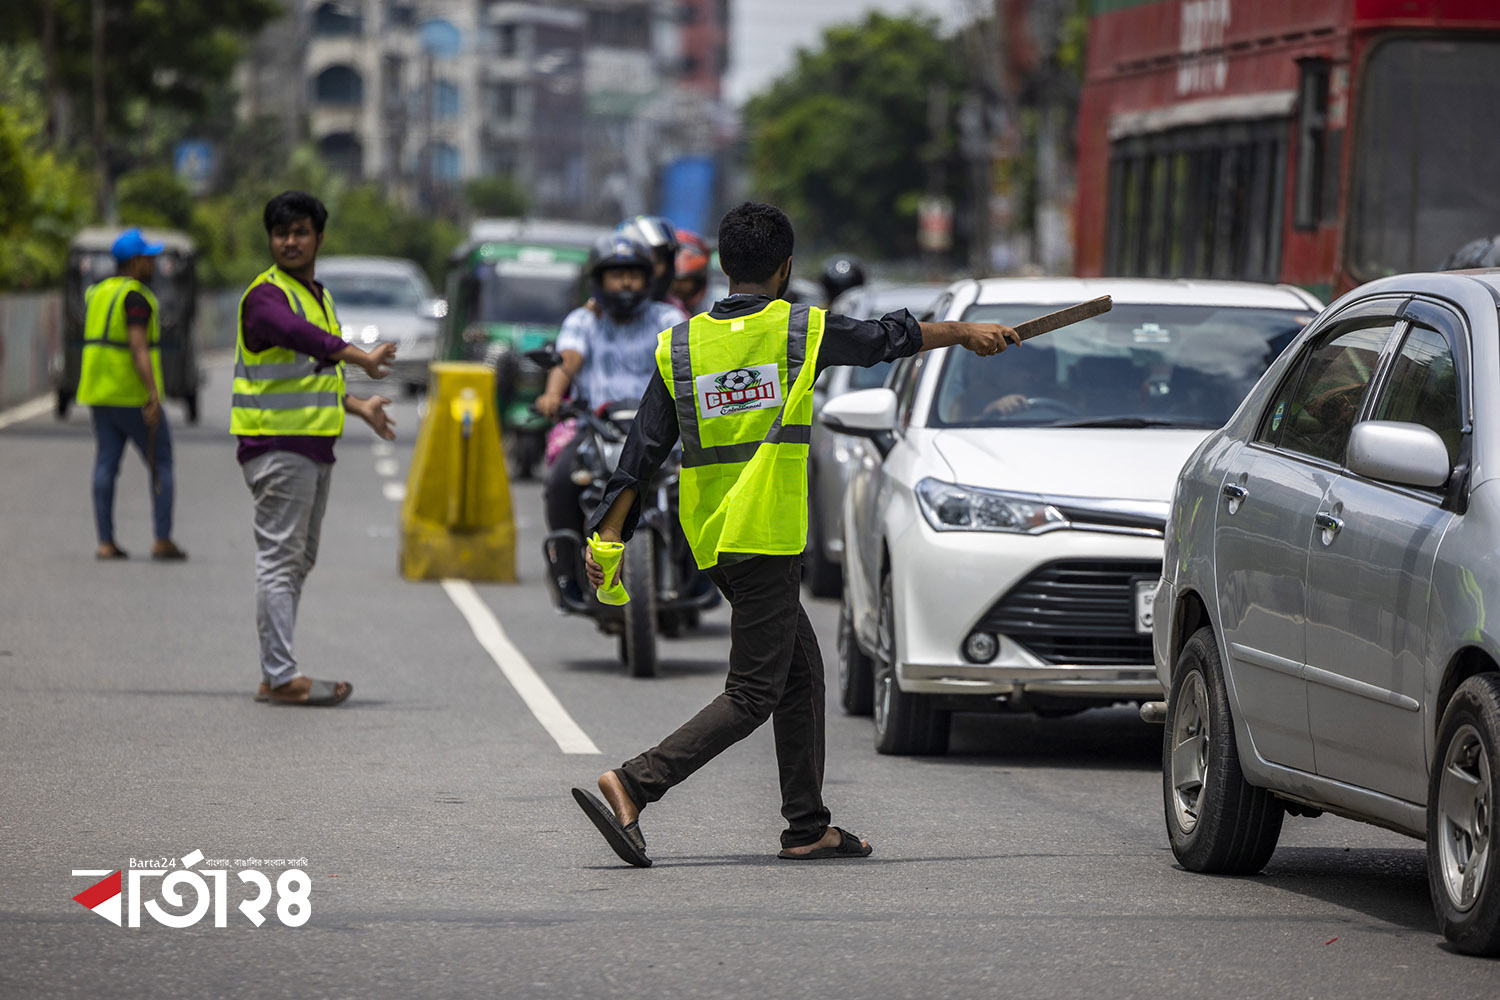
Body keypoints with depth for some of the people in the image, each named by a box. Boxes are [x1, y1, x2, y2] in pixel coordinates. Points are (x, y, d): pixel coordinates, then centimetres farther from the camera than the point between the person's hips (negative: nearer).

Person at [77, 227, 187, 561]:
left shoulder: (96, 293, 12)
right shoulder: (136, 297, -15)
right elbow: (138, 347, -23)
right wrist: (154, 395, -25)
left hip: (99, 394, 7)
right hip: (134, 394, -7)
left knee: (106, 464, 4)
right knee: (161, 462, 3)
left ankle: (106, 542, -1)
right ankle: (162, 539, -1)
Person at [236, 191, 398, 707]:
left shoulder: (319, 296, 19)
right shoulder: (266, 296, -12)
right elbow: (296, 333, -33)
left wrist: (356, 405, 24)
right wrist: (359, 355, -42)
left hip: (313, 447, 10)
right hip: (276, 446, -10)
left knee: (297, 563, 13)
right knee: (279, 558, -11)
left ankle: (275, 676, 18)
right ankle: (282, 676, -12)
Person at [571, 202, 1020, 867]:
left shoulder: (677, 346, 6)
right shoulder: (799, 329, -5)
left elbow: (641, 451, 3)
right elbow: (889, 338, 10)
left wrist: (608, 536, 5)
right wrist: (965, 332, 25)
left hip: (709, 540, 6)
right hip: (766, 539, -6)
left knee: (801, 675, 17)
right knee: (752, 695, -6)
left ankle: (808, 828, 19)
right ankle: (631, 788, -20)